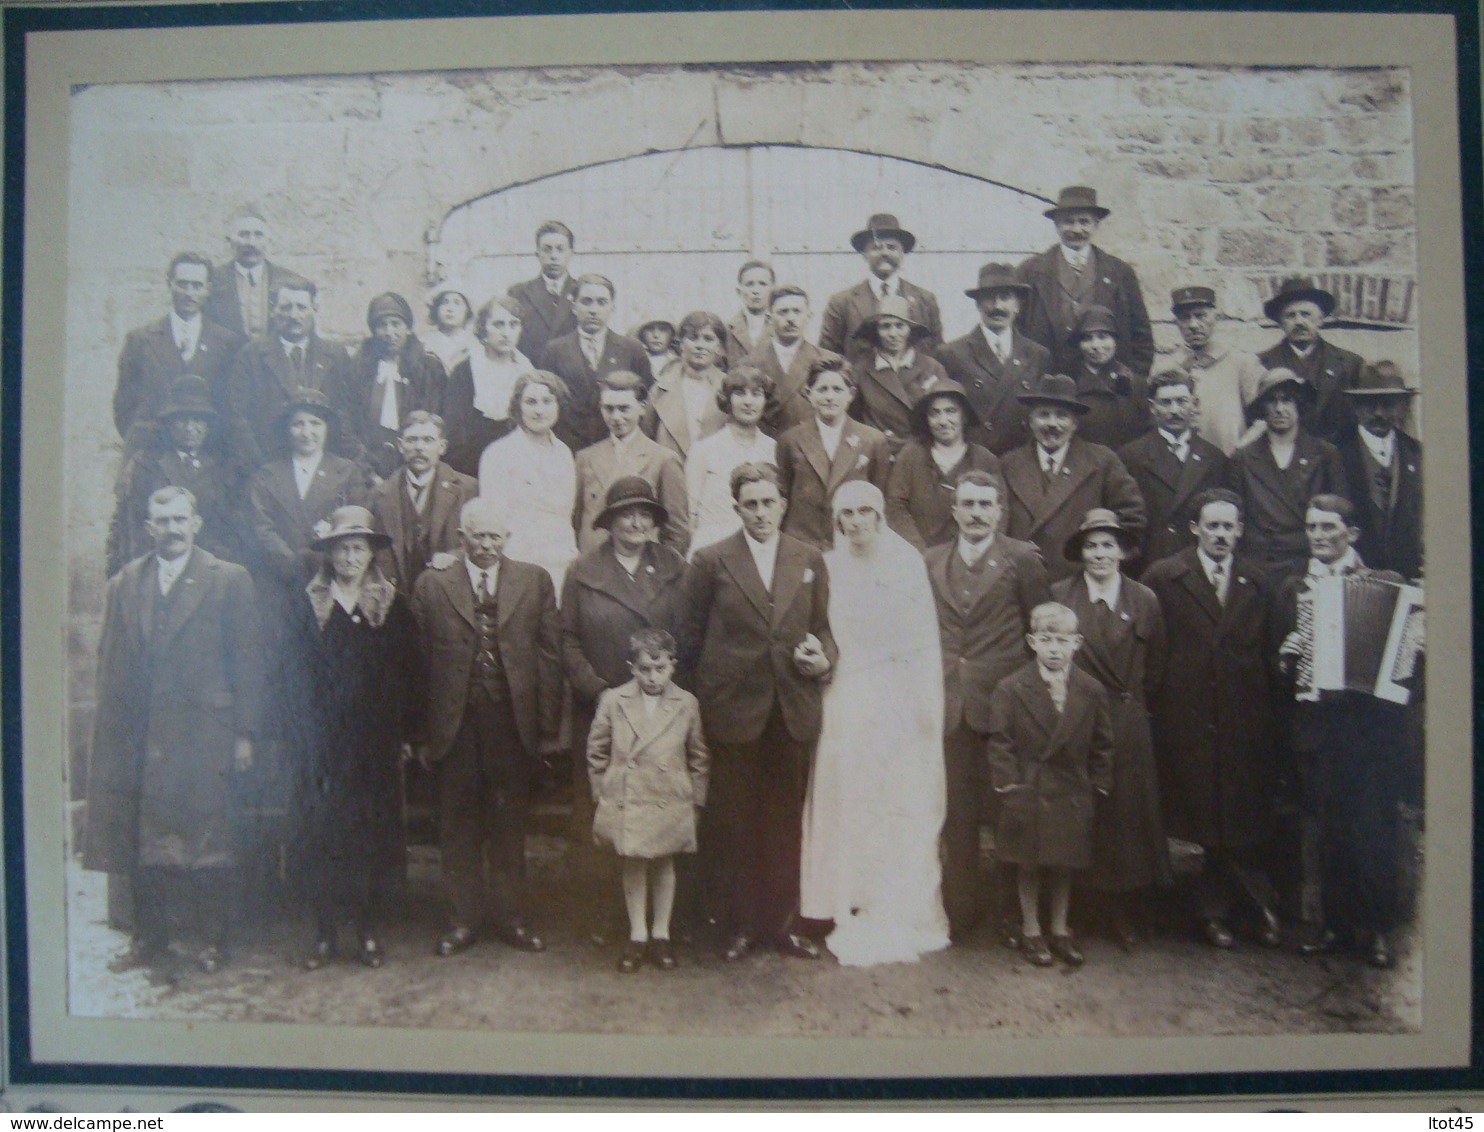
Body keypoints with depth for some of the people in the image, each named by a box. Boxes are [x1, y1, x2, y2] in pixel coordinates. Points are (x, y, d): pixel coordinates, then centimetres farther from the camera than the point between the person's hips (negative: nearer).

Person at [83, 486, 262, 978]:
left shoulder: (229, 580, 2)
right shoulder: (124, 584, 13)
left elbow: (246, 661, 0)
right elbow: (110, 662, 12)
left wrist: (244, 733, -5)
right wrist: (111, 731, 5)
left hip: (202, 732, -3)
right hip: (138, 735, 4)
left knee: (207, 842, -1)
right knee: (143, 845, 7)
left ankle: (217, 939, 13)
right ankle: (149, 941, 20)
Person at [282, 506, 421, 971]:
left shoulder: (391, 605, 7)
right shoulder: (310, 605, 5)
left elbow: (410, 674, 5)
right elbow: (297, 676, 2)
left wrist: (403, 733, -2)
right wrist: (306, 736, -7)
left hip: (377, 745, 1)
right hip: (323, 743, -1)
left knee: (376, 836, 3)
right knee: (321, 835, 0)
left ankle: (369, 931, 13)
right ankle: (324, 933, 10)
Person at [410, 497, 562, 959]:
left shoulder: (535, 581, 4)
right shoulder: (432, 585, 2)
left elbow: (548, 657, 2)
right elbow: (418, 663, 0)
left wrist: (547, 728, -2)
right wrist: (422, 733, -3)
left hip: (513, 723, 1)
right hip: (454, 726, 0)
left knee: (510, 826, 11)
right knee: (458, 829, 10)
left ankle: (511, 917, 25)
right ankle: (463, 918, 24)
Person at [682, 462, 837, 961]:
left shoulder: (809, 560, 7)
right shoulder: (712, 561, -1)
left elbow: (823, 626, 13)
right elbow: (692, 637, 1)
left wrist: (824, 658, -8)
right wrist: (702, 701, -3)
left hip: (794, 710, 2)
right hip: (733, 709, -2)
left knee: (786, 822, 11)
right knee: (734, 822, 7)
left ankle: (781, 921, 25)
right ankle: (741, 924, 22)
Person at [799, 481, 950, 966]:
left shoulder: (907, 561, 0)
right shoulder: (828, 567, 3)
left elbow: (925, 639, -2)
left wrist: (927, 706, -6)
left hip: (902, 702, -1)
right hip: (848, 703, 1)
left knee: (906, 809, 4)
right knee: (850, 807, 3)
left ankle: (903, 915, 14)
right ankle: (857, 913, 13)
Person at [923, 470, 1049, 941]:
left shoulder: (1022, 558, -1)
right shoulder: (931, 562, 9)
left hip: (1001, 703, -3)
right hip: (948, 705, 3)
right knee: (956, 816, 9)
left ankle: (1016, 916, 20)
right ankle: (958, 912, 21)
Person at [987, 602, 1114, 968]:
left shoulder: (1091, 691, -2)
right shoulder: (1011, 688, -10)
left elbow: (1101, 744, 5)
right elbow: (1000, 742, -8)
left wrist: (1099, 785, 2)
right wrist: (1008, 786, -11)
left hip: (1071, 796, 3)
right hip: (1027, 794, -2)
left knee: (1065, 864, 15)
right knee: (1029, 865, 9)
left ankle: (1060, 929, 31)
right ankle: (1031, 931, 25)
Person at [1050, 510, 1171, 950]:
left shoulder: (1145, 600, 3)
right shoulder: (1058, 595, -3)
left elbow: (1155, 664, 11)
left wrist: (1136, 703, 8)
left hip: (1129, 726, 1)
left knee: (1129, 811, 5)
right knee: (1085, 817, 2)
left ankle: (1125, 917, 17)